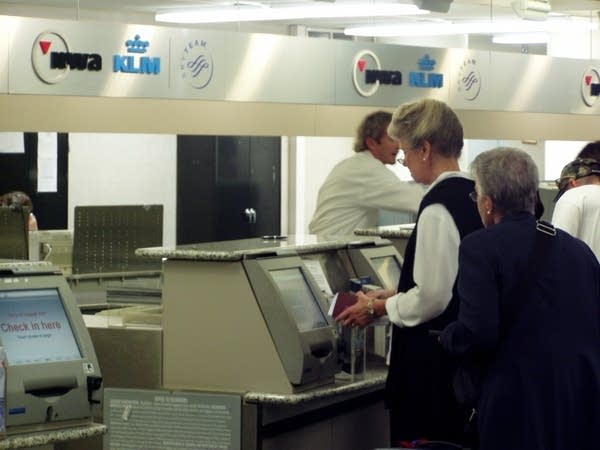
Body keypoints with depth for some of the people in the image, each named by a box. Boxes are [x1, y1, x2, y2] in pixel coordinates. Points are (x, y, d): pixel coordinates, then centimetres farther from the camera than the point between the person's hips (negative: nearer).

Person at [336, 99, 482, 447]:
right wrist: (396, 297, 16)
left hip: (433, 363, -9)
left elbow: (432, 298, -20)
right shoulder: (475, 195, 7)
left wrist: (379, 308, -5)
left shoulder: (438, 208, -19)